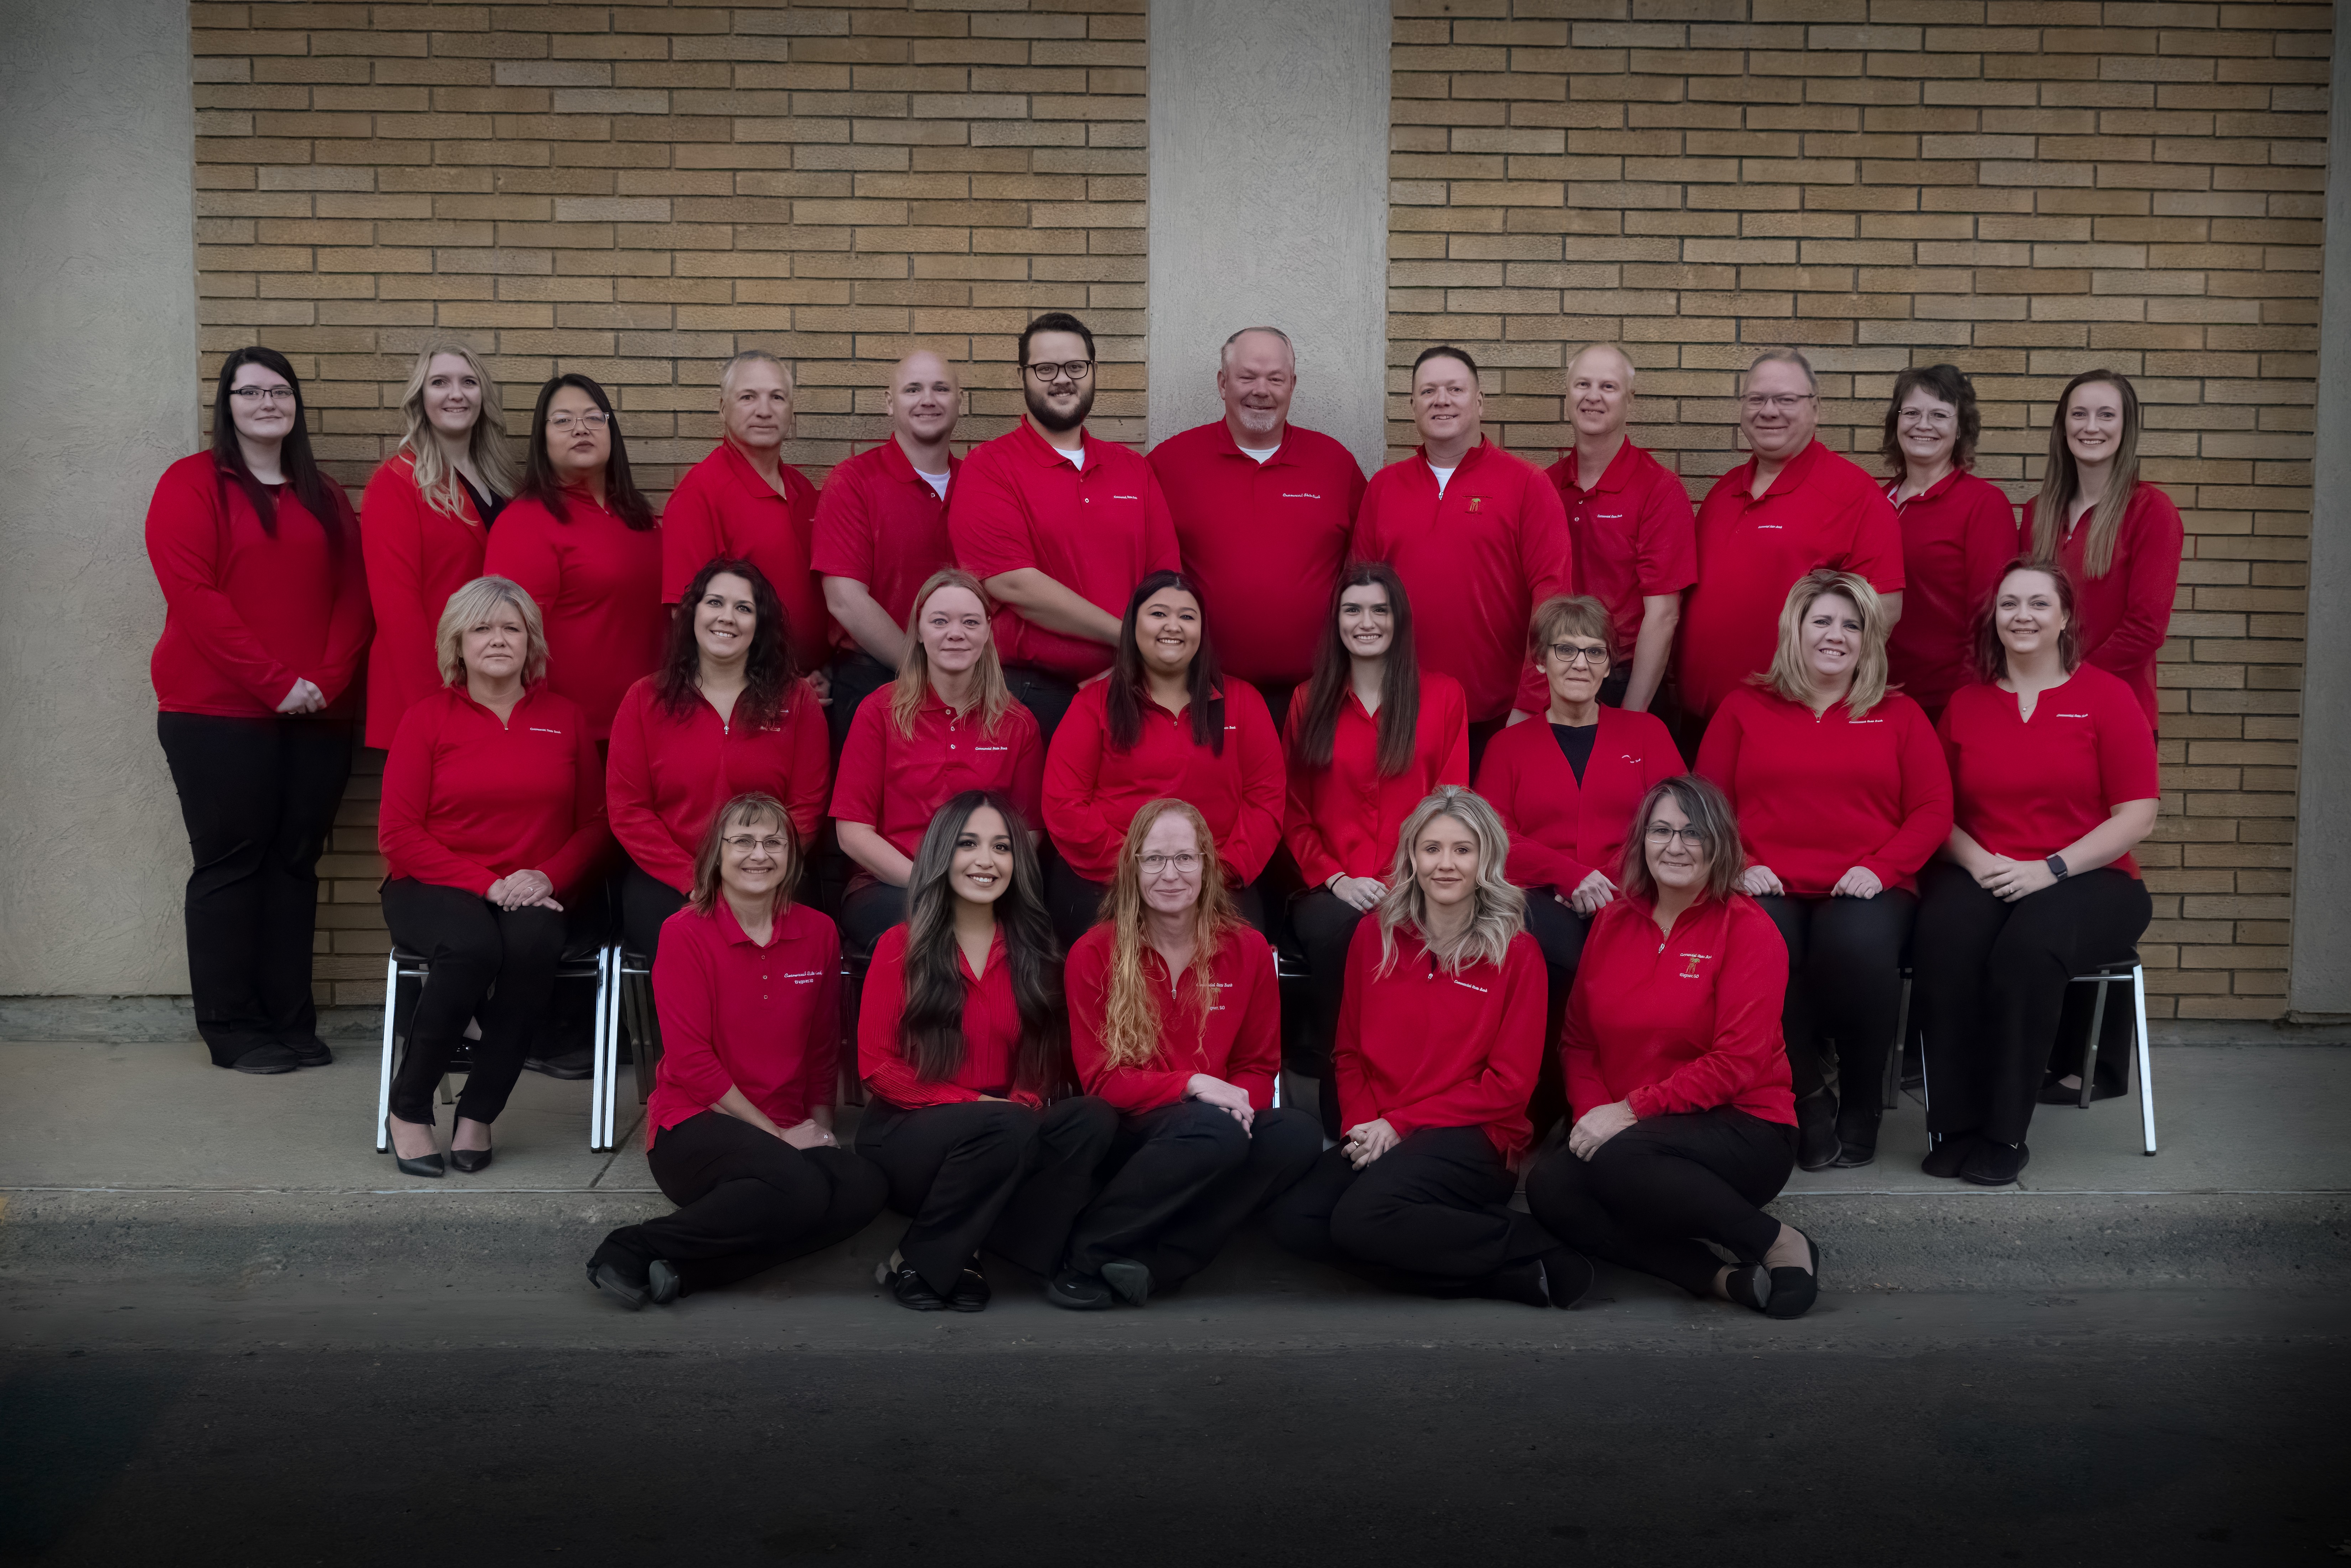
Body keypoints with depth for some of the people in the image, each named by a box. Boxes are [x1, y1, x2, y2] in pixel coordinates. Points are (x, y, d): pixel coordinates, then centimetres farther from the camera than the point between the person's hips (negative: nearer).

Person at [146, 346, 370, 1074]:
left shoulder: (324, 497, 16)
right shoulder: (192, 485, 1)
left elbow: (353, 595, 9)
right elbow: (192, 594, -10)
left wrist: (328, 679, -8)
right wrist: (274, 682, -15)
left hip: (316, 715, 4)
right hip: (219, 713, -4)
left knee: (295, 865, 6)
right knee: (232, 865, -1)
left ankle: (291, 1021, 12)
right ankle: (233, 1030, 6)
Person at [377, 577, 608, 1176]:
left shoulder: (564, 717, 10)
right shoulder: (428, 717, 3)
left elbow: (595, 824, 10)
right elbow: (399, 834, -3)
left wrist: (546, 877, -10)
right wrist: (486, 884, -13)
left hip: (531, 896, 2)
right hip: (435, 889, -2)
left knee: (533, 942, -34)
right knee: (473, 945, -36)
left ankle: (479, 1114, -21)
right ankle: (409, 1107, -17)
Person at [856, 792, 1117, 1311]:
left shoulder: (1034, 952, 10)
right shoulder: (902, 947, 0)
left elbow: (1048, 1058, 12)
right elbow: (877, 1065, -5)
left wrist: (1026, 1102, -12)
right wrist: (974, 1103, -15)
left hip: (1009, 1131, 4)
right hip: (911, 1133, -4)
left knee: (1092, 1117, -25)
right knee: (1007, 1127, -34)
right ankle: (915, 1265, -18)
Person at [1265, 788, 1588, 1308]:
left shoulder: (1516, 953, 0)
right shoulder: (1375, 937, 11)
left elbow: (1510, 1084, -3)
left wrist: (1402, 1124, -9)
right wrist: (1362, 1124, -5)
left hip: (1473, 1141, -5)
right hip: (1378, 1135, 5)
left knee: (1364, 1217, -33)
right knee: (1291, 1217, -25)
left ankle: (1538, 1253, -16)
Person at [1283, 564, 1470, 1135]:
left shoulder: (1443, 696, 11)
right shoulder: (1311, 703, 16)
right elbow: (1295, 815, 14)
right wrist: (1336, 879, -4)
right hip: (1331, 891, 1)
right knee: (1333, 932, -35)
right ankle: (1338, 1114, -27)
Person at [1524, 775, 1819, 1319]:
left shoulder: (1747, 928, -5)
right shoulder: (1613, 923, 11)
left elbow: (1738, 1063, -13)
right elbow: (1579, 1042, 12)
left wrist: (1631, 1110, -18)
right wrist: (1592, 1113, -9)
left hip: (1743, 1132, -5)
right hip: (1626, 1132, 5)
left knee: (1618, 1160, -35)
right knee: (1550, 1188, -25)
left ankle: (1781, 1245, -19)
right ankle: (1725, 1279, -27)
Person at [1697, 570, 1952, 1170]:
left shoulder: (1899, 715, 17)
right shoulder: (1744, 709, 17)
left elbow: (1933, 810, 8)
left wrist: (1881, 868, -8)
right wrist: (1740, 866, -8)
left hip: (1863, 892, 0)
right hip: (1771, 890, 0)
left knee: (1859, 946, -36)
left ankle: (1861, 1104, -11)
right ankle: (1808, 1099, -12)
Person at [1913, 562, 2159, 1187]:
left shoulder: (2107, 696, 3)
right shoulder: (1965, 704, 13)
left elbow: (2137, 814, -3)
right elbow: (1939, 813, 13)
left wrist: (2050, 868, -14)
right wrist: (1975, 860, -9)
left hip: (2088, 879, -2)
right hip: (1980, 876, 2)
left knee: (2031, 943, -36)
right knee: (1945, 936, -33)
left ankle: (2004, 1133, -25)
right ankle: (1953, 1126, -25)